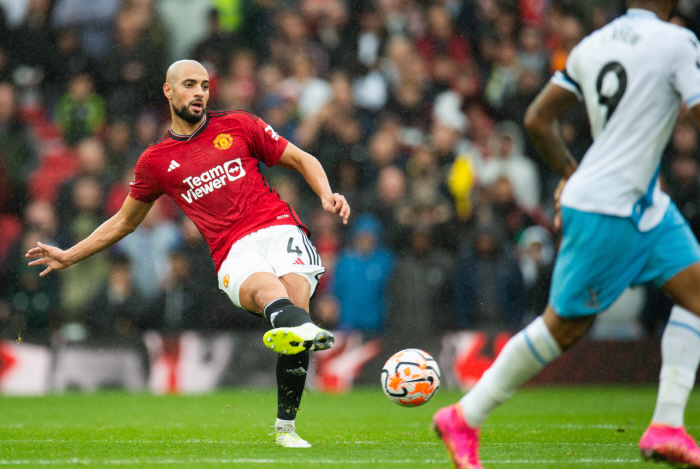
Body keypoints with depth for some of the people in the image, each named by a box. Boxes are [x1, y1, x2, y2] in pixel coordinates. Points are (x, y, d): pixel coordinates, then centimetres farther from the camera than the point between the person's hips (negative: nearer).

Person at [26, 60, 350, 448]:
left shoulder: (238, 125, 16)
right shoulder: (155, 161, 17)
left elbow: (302, 160, 22)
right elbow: (125, 221, 32)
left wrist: (326, 194, 3)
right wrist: (69, 256, 29)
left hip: (279, 229, 0)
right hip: (235, 255, 0)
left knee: (294, 296, -28)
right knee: (266, 287, -35)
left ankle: (285, 426, -21)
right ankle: (303, 330, -73)